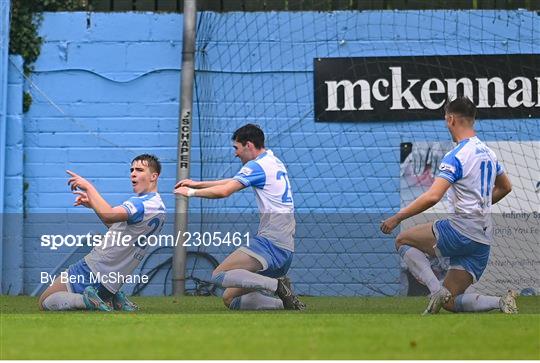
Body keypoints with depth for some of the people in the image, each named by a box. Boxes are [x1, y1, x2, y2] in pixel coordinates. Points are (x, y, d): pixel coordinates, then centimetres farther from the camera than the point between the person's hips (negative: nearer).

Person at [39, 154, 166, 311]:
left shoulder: (148, 205, -21)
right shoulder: (157, 205, 11)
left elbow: (108, 216, -36)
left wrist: (88, 187, -24)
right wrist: (92, 204, 11)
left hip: (94, 269, -10)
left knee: (45, 301, -1)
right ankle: (112, 300, 9)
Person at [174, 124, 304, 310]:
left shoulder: (257, 165, -7)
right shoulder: (275, 163, 22)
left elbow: (224, 191, -16)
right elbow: (233, 182, 31)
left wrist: (191, 192, -1)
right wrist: (197, 184, 30)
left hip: (271, 243, -9)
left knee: (219, 275, -16)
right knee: (230, 298, 9)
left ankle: (277, 285, -25)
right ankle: (286, 305, -4)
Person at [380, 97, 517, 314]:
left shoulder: (456, 156, -14)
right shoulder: (488, 153, 13)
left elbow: (432, 197, -24)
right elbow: (505, 187, 29)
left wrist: (396, 218, -17)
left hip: (460, 230, -8)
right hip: (484, 238, 8)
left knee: (403, 240, 11)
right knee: (451, 303, 13)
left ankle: (436, 290, -9)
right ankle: (501, 303, -9)